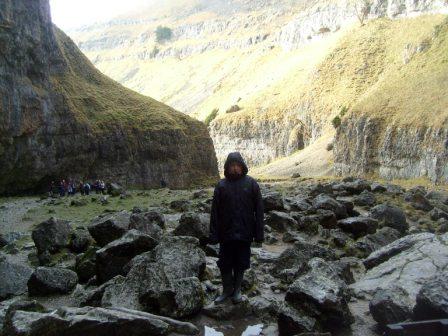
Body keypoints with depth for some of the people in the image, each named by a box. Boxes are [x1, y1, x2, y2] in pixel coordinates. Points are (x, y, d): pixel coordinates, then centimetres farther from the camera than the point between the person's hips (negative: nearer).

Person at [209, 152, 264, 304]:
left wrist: (259, 233, -5)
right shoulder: (221, 185, 0)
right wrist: (213, 234, -4)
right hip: (226, 233, 1)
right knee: (225, 264, 8)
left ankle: (237, 290, 29)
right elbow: (214, 211, 0)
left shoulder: (251, 183, -2)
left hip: (244, 233, 0)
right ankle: (227, 290, 28)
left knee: (241, 264, 10)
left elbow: (259, 210, -2)